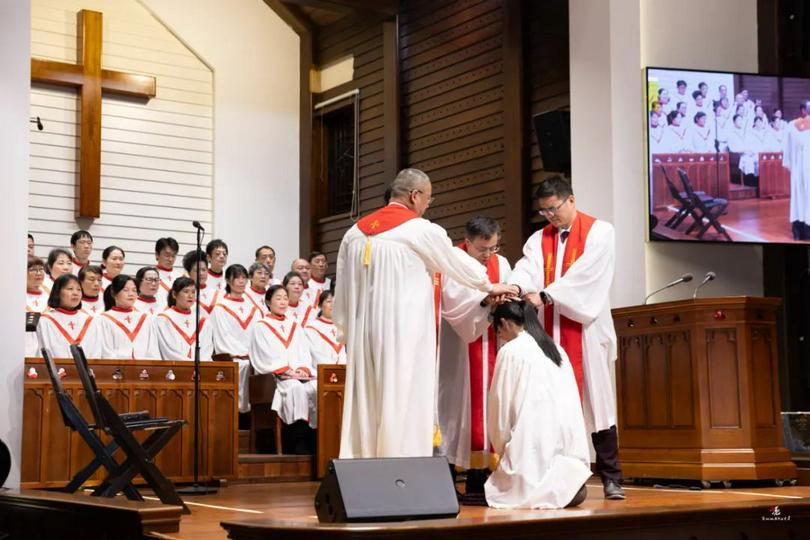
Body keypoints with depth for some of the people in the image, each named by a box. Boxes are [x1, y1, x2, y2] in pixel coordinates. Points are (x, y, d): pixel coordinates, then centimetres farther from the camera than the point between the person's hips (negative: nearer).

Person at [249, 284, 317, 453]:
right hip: (274, 376, -4)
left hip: (302, 375, 4)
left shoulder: (296, 327, 26)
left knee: (318, 388, -29)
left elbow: (305, 353, 16)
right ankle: (300, 442, -37)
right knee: (296, 388, -37)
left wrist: (304, 369, -5)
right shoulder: (260, 327, 11)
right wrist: (287, 371, -13)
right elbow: (267, 356, -1)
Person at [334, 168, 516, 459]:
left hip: (364, 336, 6)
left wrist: (347, 332, 20)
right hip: (404, 335, -6)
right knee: (403, 403, -1)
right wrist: (490, 286, 24)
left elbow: (342, 294, 11)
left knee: (366, 404, 9)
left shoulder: (355, 232, 9)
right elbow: (456, 262, 8)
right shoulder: (421, 231, -7)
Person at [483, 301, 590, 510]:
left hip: (533, 439, -6)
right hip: (568, 440, 6)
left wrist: (501, 447, 14)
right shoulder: (556, 349, 16)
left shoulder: (510, 351, -2)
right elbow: (573, 401, 15)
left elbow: (500, 406, 1)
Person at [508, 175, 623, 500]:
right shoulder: (539, 239, 14)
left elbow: (583, 273, -14)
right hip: (550, 333, 4)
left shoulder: (599, 232, 1)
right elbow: (528, 267, -5)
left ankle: (611, 478, 2)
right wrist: (516, 286, -28)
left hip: (585, 331, -4)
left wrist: (545, 295, -24)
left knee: (595, 400, -3)